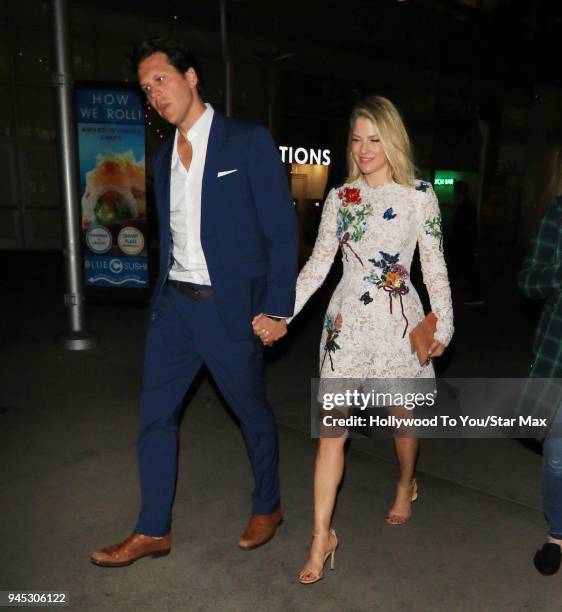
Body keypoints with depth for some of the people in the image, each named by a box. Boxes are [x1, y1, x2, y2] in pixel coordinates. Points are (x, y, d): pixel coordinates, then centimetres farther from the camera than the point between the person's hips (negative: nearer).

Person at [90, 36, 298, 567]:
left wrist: (277, 309, -14)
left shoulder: (248, 142, -6)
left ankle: (267, 507, 36)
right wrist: (163, 296, 10)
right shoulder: (163, 156, 13)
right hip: (173, 303, 6)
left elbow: (282, 230, -10)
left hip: (230, 306, -6)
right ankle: (153, 531, 25)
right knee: (154, 415, 9)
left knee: (252, 412, 11)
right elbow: (169, 235, 16)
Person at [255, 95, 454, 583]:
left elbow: (434, 267, 0)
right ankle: (322, 537, 9)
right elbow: (318, 263, 2)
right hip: (348, 319, 2)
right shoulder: (340, 197, 4)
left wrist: (444, 325, -1)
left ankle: (406, 487, 47)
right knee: (331, 428, -2)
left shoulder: (419, 195, -2)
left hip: (398, 320, -1)